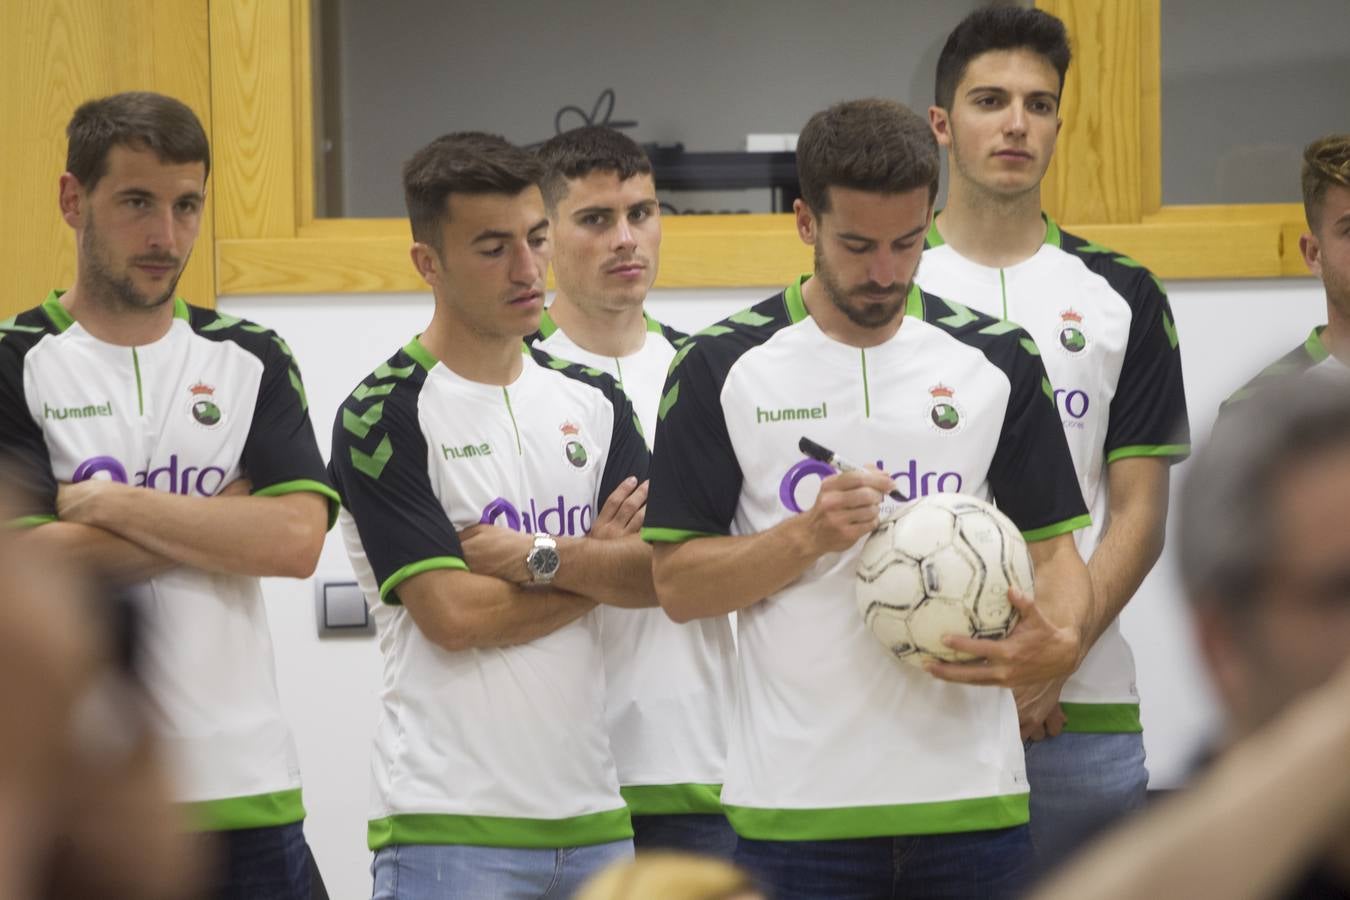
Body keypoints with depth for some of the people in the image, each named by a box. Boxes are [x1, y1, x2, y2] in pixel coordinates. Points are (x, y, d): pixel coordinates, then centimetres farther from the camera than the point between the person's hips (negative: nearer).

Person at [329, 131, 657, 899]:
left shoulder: (591, 400, 12)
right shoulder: (383, 417, -6)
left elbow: (661, 572, 1)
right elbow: (452, 613, -15)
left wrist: (539, 556, -14)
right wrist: (595, 564, -2)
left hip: (593, 814, 6)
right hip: (449, 827, -6)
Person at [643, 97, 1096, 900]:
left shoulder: (998, 359, 7)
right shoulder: (723, 367, 1)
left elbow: (1053, 545, 8)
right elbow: (678, 583, 0)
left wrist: (1058, 641, -14)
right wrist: (808, 537, -17)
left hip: (970, 797, 2)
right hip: (796, 802, -2)